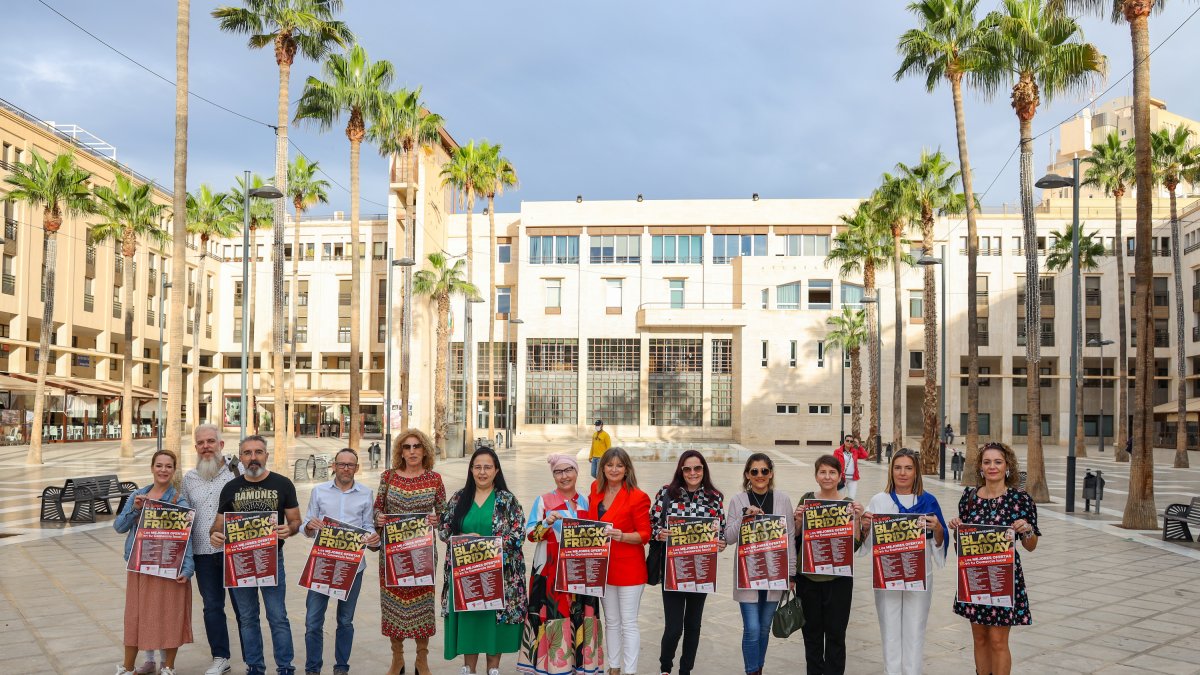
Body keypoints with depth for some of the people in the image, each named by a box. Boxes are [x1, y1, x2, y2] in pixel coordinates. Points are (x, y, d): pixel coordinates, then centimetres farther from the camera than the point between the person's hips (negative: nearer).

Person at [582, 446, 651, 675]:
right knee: (611, 621, 16)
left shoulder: (637, 497, -13)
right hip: (603, 566, 6)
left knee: (628, 623, 1)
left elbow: (645, 534, -12)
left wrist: (623, 536, -27)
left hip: (629, 568, -6)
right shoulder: (596, 490, 4)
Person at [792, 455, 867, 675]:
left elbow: (855, 545, -4)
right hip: (808, 576, 2)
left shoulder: (849, 504, -1)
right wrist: (798, 520, -12)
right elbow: (795, 539, 5)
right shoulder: (806, 499, 2)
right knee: (812, 632, 11)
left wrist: (857, 518, -16)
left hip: (838, 578, -1)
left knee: (835, 634, 5)